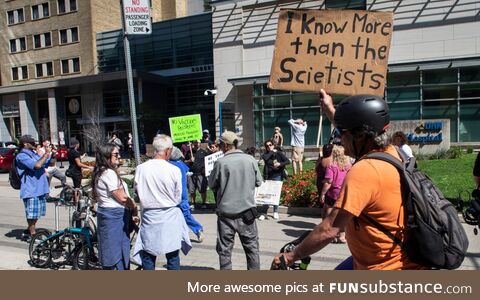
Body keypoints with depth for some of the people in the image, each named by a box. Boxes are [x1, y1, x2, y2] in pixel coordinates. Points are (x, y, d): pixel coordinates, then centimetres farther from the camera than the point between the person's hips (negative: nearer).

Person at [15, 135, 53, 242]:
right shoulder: (21, 156, -13)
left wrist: (50, 153, 8)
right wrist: (46, 153, -17)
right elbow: (37, 165, -27)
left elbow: (45, 164, 23)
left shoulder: (33, 154, 15)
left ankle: (28, 232, 30)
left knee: (37, 213, 16)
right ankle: (32, 235, 11)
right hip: (31, 190, -9)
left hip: (40, 189, 9)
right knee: (32, 214, 0)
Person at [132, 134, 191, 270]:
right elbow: (178, 198, -6)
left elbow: (137, 191, 2)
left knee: (148, 255, 15)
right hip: (170, 217, -1)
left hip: (149, 216, 2)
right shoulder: (174, 170, -15)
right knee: (173, 255, 13)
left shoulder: (141, 168, -10)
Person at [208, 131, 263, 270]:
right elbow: (258, 182, 6)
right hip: (247, 210, 2)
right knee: (251, 247, 15)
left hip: (226, 212, -2)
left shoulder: (221, 162, -12)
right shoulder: (251, 160, -4)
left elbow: (212, 185, -1)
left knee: (225, 248, 10)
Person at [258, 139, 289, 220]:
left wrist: (280, 164, -18)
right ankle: (263, 213, 3)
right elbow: (264, 158, -18)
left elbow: (287, 161, -3)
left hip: (277, 177, 0)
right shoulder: (265, 154, 5)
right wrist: (272, 152, -10)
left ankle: (275, 212, 20)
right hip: (268, 177, 0)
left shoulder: (279, 153, 3)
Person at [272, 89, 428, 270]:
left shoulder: (363, 171, -29)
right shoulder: (389, 153, -1)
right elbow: (354, 139, 21)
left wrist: (291, 256, -14)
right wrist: (330, 109, 32)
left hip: (387, 266, -9)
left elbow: (329, 231, -27)